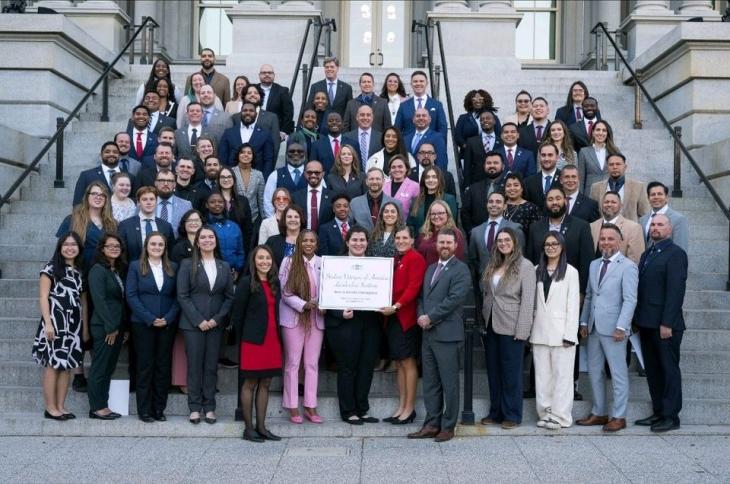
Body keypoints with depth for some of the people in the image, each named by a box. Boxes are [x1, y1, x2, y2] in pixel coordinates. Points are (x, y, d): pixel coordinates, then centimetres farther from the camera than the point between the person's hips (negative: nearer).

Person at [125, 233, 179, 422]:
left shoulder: (173, 268, 9)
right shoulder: (136, 267, 4)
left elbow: (178, 296, 5)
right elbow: (131, 296, -3)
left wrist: (168, 318, -9)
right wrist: (150, 319, -11)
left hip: (167, 325, 2)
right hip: (143, 324, -2)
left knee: (163, 366, 4)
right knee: (145, 366, 1)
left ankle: (159, 408, 12)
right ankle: (144, 410, 8)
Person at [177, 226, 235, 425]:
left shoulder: (225, 267, 10)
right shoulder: (187, 265, 1)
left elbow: (229, 297, 7)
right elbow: (182, 296, -4)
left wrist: (217, 319, -7)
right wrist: (198, 320, -11)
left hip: (216, 324, 2)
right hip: (193, 324, -2)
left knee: (211, 366, 5)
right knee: (194, 365, 0)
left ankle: (209, 407, 11)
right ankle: (195, 407, 8)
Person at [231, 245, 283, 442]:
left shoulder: (275, 283, 11)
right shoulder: (246, 283, -7)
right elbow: (237, 313, -4)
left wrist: (277, 335, 9)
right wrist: (243, 337, 0)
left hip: (272, 340, 6)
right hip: (253, 341, -6)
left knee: (265, 384, 9)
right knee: (250, 384, 2)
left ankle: (261, 427, 16)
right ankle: (248, 428, 9)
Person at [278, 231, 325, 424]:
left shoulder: (323, 263, 3)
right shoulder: (289, 262, -3)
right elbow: (285, 292, -6)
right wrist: (303, 305, -19)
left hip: (316, 319, 2)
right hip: (294, 318, -2)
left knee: (312, 363, 7)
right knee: (293, 363, 4)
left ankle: (311, 407, 14)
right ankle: (293, 408, 11)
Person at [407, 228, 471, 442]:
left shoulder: (461, 270, -6)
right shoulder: (431, 268, 19)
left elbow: (454, 299, -16)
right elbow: (422, 296, 18)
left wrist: (430, 317, -13)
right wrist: (421, 316, -1)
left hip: (447, 334, -8)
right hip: (428, 333, 8)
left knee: (449, 383, 0)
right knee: (430, 382, 11)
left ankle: (448, 426, 9)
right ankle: (431, 424, 19)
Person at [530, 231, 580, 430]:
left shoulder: (570, 272, -2)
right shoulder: (538, 271, 10)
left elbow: (573, 305, -5)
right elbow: (533, 302, 9)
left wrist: (569, 335, -10)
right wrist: (531, 330, 3)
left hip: (560, 332, -4)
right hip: (540, 332, 4)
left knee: (561, 374, 0)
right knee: (542, 375, 8)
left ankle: (560, 416, 7)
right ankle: (545, 413, 17)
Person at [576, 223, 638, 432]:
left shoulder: (628, 266, -7)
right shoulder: (594, 265, 14)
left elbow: (630, 300, -12)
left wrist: (621, 327, -18)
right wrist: (584, 322, 11)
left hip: (613, 329, -7)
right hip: (594, 328, 7)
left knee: (618, 374, 2)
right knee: (594, 372, 12)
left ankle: (618, 417, 10)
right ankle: (598, 413, 23)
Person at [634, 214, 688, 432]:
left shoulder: (676, 253, -9)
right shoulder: (647, 254, 17)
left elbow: (676, 290, -15)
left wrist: (667, 323, -19)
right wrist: (638, 320, 11)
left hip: (665, 324, -8)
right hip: (646, 324, 8)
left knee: (669, 370, 1)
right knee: (652, 370, 12)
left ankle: (671, 416, 8)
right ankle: (658, 412, 20)